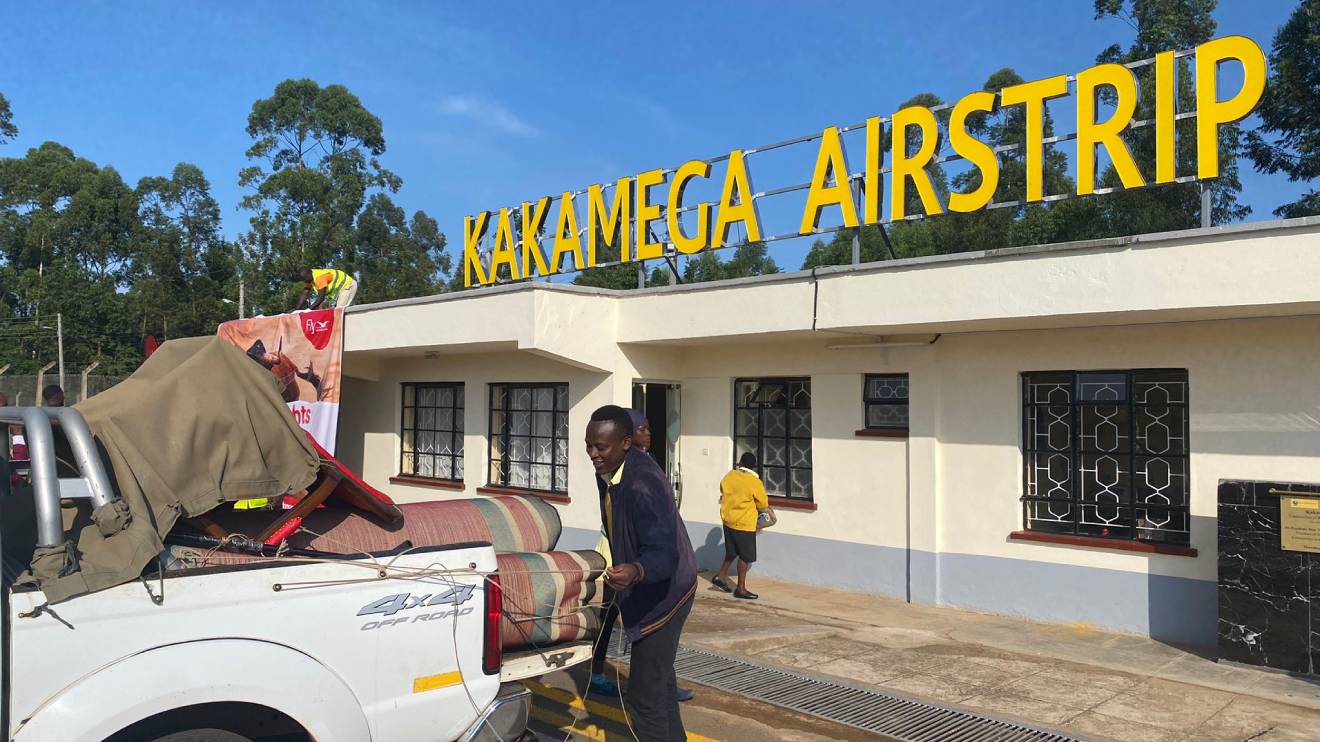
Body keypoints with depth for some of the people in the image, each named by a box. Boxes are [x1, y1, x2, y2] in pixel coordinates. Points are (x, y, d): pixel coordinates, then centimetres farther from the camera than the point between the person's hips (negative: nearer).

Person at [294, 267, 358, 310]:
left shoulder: (319, 277, -31)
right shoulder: (309, 279, -2)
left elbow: (321, 298, -32)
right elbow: (304, 294, -1)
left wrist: (309, 309, -31)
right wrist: (296, 309, -10)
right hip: (338, 287, 10)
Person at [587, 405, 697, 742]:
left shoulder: (643, 485, -32)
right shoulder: (608, 471, -3)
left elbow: (664, 552, -36)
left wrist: (635, 572, -56)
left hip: (663, 593, -10)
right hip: (644, 591, 10)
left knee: (645, 696, -8)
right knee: (660, 677, 26)